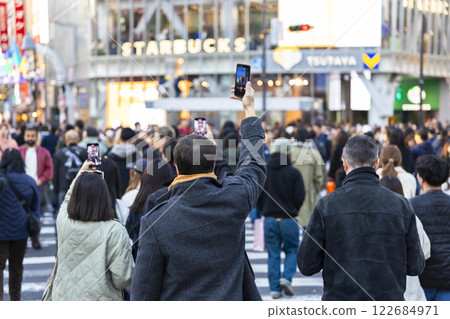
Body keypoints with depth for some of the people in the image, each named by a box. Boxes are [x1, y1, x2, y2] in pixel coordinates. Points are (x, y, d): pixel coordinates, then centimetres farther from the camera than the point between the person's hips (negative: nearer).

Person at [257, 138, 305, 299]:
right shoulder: (294, 173, -9)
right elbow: (300, 196, -8)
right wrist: (292, 210, 10)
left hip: (269, 219, 2)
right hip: (289, 219, -2)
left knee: (273, 254, 8)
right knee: (292, 250, 13)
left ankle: (274, 288, 6)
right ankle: (286, 278, -7)